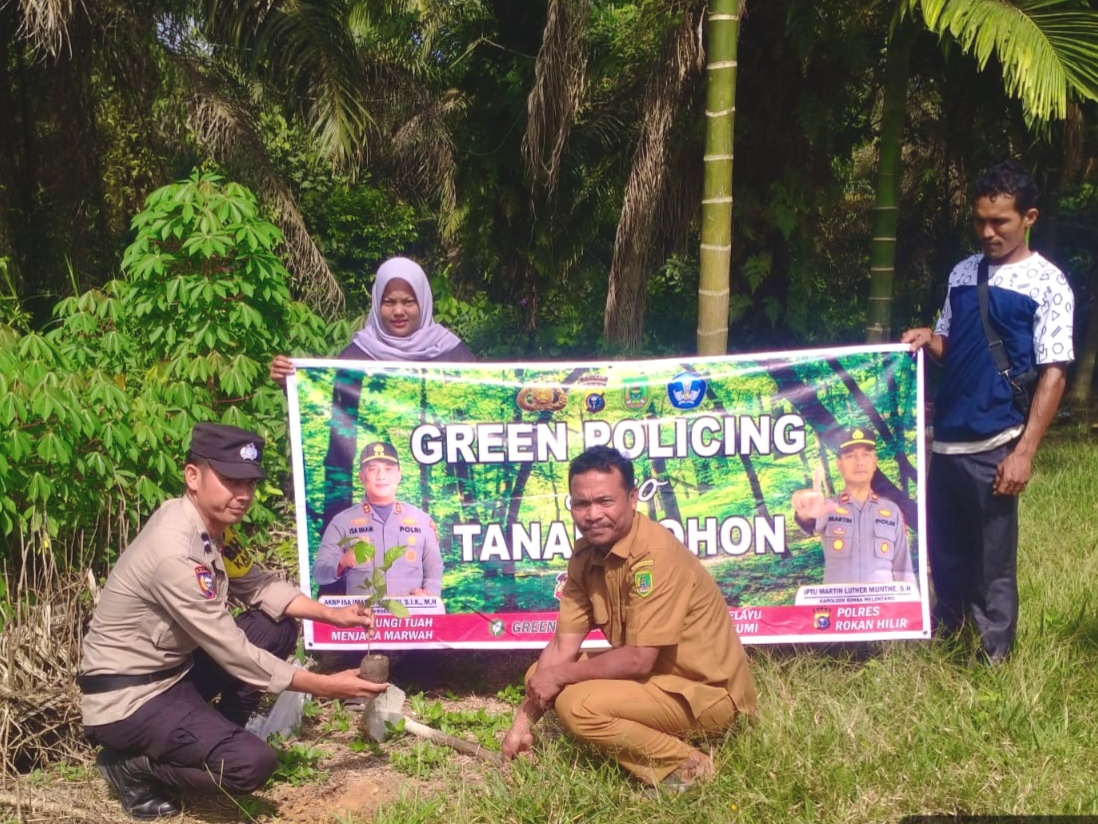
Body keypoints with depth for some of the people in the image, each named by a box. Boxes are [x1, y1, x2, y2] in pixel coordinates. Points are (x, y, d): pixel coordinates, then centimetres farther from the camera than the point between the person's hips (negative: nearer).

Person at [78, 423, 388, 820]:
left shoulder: (209, 523, -2)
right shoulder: (175, 552, -28)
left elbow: (257, 586, 9)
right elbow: (232, 652, -25)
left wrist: (332, 614, -5)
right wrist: (324, 686, -19)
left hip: (173, 669, 9)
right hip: (126, 699, -9)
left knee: (278, 627, 6)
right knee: (252, 763, -23)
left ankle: (213, 734, 11)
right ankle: (132, 765, 0)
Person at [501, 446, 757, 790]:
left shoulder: (655, 554, -27)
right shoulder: (586, 553, -1)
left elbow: (639, 659, -27)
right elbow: (563, 647, 1)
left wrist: (559, 675, -16)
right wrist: (523, 720, -6)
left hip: (706, 690, -9)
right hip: (655, 674, 9)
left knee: (577, 703, -26)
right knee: (539, 675, 5)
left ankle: (684, 766, -6)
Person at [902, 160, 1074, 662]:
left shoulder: (1046, 283, -6)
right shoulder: (963, 273, 10)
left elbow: (1052, 373, -9)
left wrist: (1024, 452, -14)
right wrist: (928, 338, -4)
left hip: (994, 443, -5)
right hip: (946, 436, 5)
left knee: (992, 557, 4)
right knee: (943, 544, 16)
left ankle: (994, 656, 20)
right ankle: (944, 625, 37)